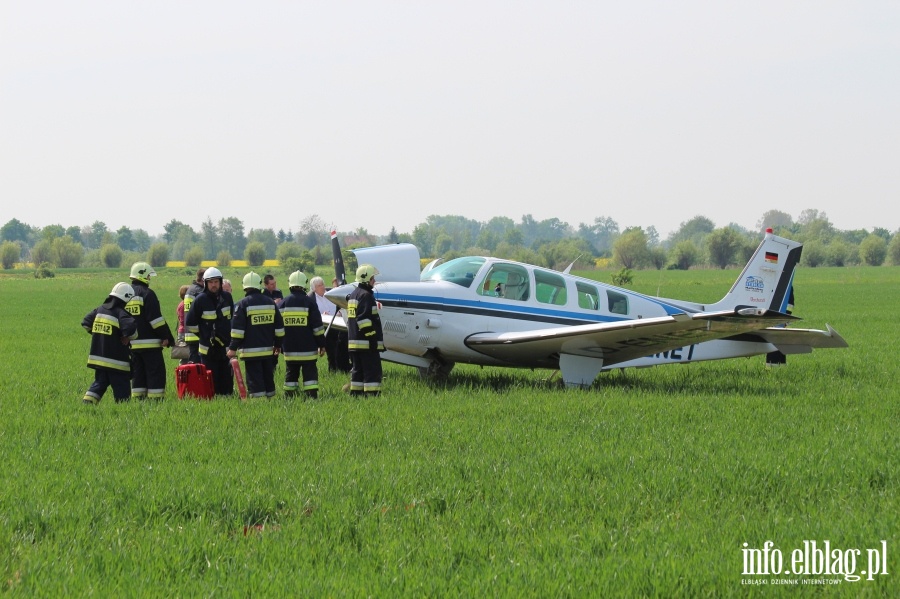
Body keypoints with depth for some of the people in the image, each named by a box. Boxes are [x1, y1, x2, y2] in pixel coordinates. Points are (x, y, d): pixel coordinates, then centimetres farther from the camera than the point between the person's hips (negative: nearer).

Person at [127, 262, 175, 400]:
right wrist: (166, 337, -11)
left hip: (131, 344, 7)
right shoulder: (147, 293, -11)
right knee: (155, 371, -3)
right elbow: (156, 318, -16)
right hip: (149, 342, -7)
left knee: (137, 372, 11)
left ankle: (137, 398, 10)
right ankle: (156, 398, -8)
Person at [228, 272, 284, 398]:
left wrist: (233, 348, -7)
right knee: (267, 376, 15)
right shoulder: (270, 302, 7)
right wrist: (278, 344, 22)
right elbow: (279, 326, 13)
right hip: (267, 349, 5)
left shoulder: (243, 304, -9)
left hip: (251, 350, -5)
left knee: (254, 378, -5)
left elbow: (237, 329, -12)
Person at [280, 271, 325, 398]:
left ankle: (289, 397, 8)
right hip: (308, 348, -3)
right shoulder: (309, 302, -5)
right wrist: (321, 344, 0)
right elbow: (317, 326, -5)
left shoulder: (283, 303, 5)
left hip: (289, 348, 3)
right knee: (310, 372, -1)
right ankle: (312, 396, -8)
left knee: (291, 373, 10)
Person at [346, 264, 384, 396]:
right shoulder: (365, 295, -12)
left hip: (353, 342, 10)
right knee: (372, 371, -9)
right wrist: (372, 337, -20)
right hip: (366, 343, -10)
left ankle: (355, 394, 12)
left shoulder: (353, 295, 20)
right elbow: (364, 319, -20)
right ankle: (372, 395, -14)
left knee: (357, 371, 12)